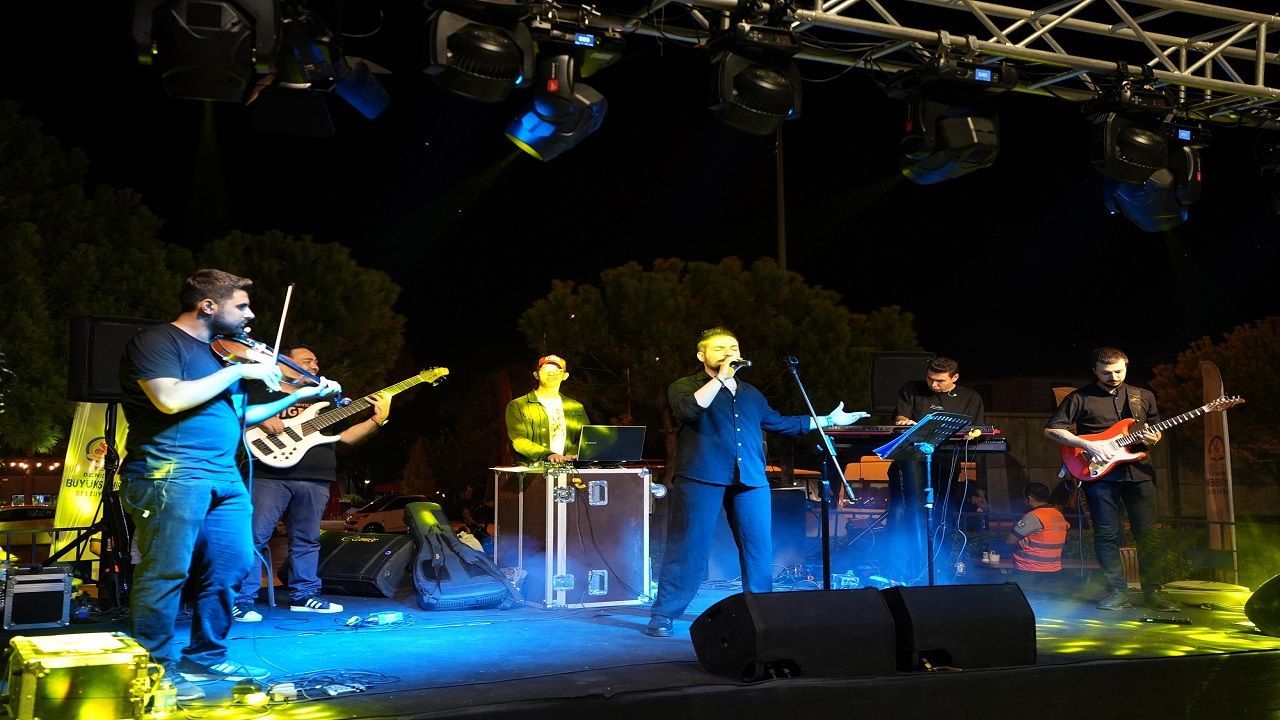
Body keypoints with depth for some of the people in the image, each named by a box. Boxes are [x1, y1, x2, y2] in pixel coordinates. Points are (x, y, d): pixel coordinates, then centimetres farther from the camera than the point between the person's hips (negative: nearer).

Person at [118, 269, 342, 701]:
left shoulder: (221, 350, 21)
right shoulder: (156, 342, -5)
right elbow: (170, 399, -22)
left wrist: (300, 396, 18)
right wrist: (239, 370, -15)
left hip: (225, 477, 9)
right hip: (170, 474, -9)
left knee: (230, 569, 10)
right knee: (167, 572, -5)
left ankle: (206, 656, 22)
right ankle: (158, 667, 6)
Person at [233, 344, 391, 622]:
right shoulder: (264, 392, 10)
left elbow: (346, 436, 18)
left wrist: (378, 419, 4)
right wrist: (260, 420, -14)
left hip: (315, 481, 5)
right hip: (270, 476, -5)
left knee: (306, 540, 9)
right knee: (254, 536, -9)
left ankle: (304, 595, 19)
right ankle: (242, 600, -6)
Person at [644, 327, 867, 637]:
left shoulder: (750, 393, 22)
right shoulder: (685, 386, 4)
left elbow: (778, 422, 31)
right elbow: (689, 410, -18)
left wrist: (826, 420, 31)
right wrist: (721, 378, -15)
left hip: (750, 479, 5)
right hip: (700, 477, -5)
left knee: (759, 548, 7)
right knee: (687, 548, -5)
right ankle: (663, 615, 3)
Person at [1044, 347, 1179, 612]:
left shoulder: (1144, 396, 14)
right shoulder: (1079, 398, 2)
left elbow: (1157, 429, 22)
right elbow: (1051, 429, -2)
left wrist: (1154, 438, -3)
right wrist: (1089, 445, -11)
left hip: (1139, 470, 3)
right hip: (1099, 472, -3)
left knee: (1148, 532, 2)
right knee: (1107, 534, -1)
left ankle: (1152, 590, 12)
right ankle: (1117, 590, 9)